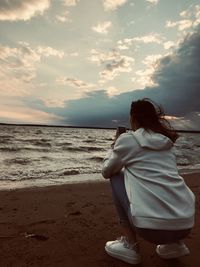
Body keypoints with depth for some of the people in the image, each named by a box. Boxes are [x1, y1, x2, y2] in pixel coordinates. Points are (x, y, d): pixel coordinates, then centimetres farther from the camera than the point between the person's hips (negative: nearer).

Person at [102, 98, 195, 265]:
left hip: (151, 225, -6)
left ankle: (130, 245, 13)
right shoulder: (167, 141, 15)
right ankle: (174, 243, 20)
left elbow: (106, 172, 13)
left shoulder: (127, 139, -1)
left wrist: (115, 147, 27)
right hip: (185, 224, 6)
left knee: (117, 176, 14)